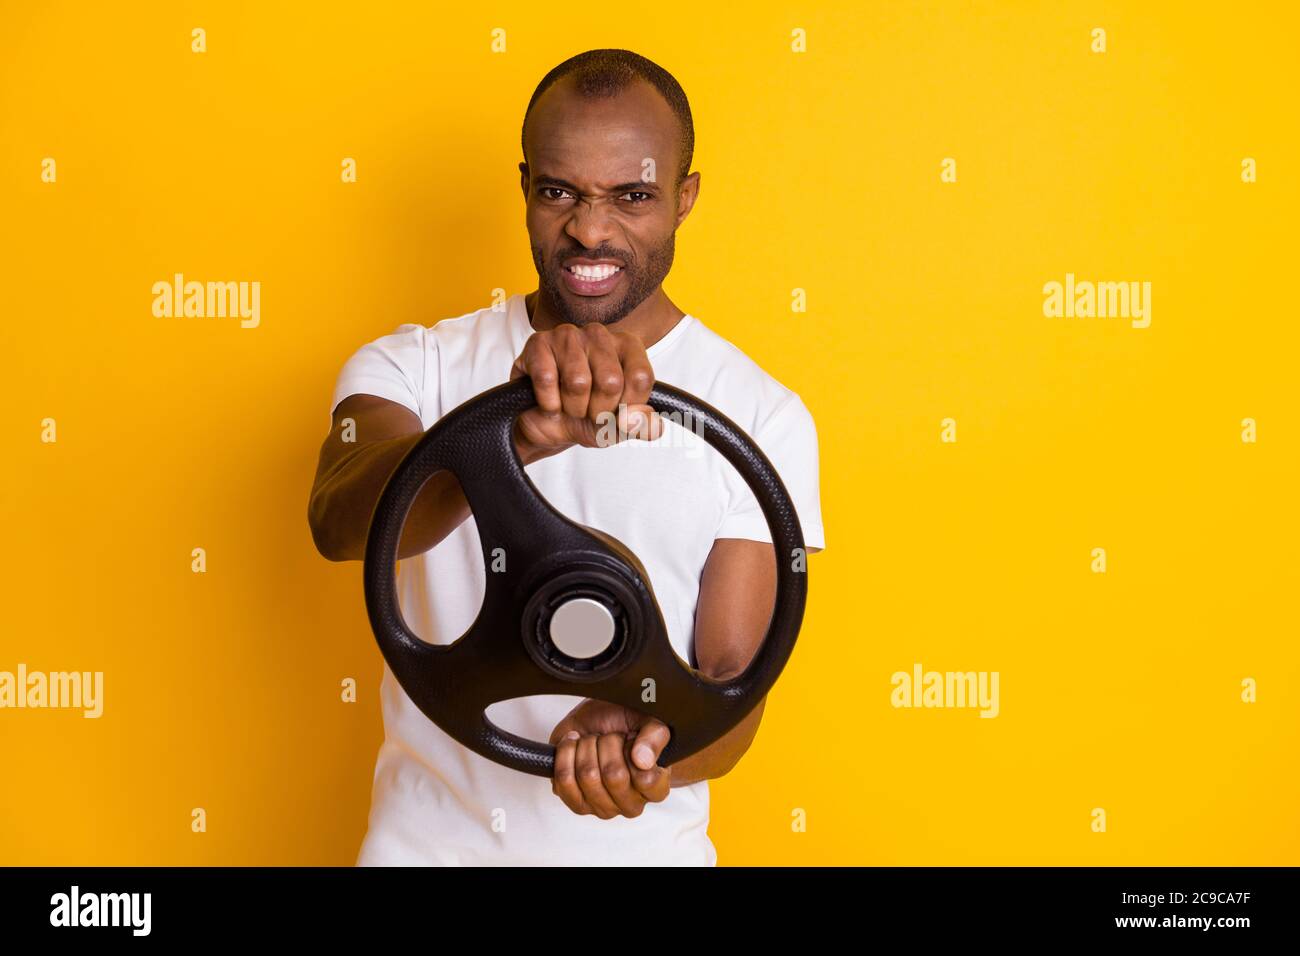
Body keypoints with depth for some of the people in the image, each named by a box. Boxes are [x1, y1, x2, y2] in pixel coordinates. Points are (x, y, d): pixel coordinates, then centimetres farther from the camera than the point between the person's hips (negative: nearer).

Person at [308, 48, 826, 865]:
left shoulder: (762, 416, -9)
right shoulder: (413, 367, -7)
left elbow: (735, 675, -11)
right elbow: (340, 521, -26)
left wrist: (640, 751, -31)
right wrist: (510, 434, -43)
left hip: (635, 843, -1)